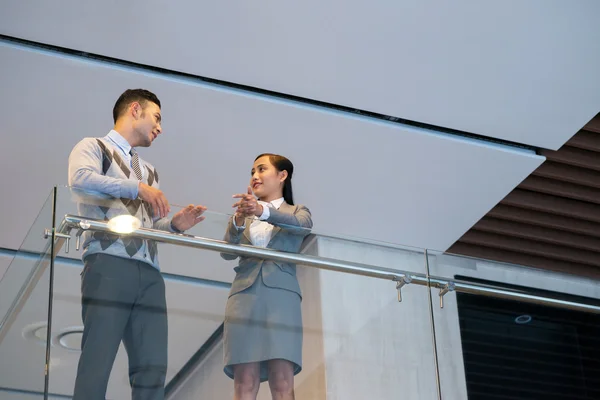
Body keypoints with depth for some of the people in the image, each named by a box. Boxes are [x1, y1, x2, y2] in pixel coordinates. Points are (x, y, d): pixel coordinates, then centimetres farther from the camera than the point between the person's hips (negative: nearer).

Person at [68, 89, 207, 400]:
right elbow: (80, 179, -12)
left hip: (149, 274, 7)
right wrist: (137, 187, -13)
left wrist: (174, 226, 6)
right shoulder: (94, 147, 11)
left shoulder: (149, 171, 30)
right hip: (108, 266, -6)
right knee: (97, 363, -15)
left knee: (153, 369, -4)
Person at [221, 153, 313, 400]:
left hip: (281, 296, -2)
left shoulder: (298, 212, 17)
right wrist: (238, 221, -16)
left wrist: (263, 210, -28)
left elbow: (302, 225, -9)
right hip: (245, 296, 2)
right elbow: (227, 253, 6)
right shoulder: (243, 216, 23)